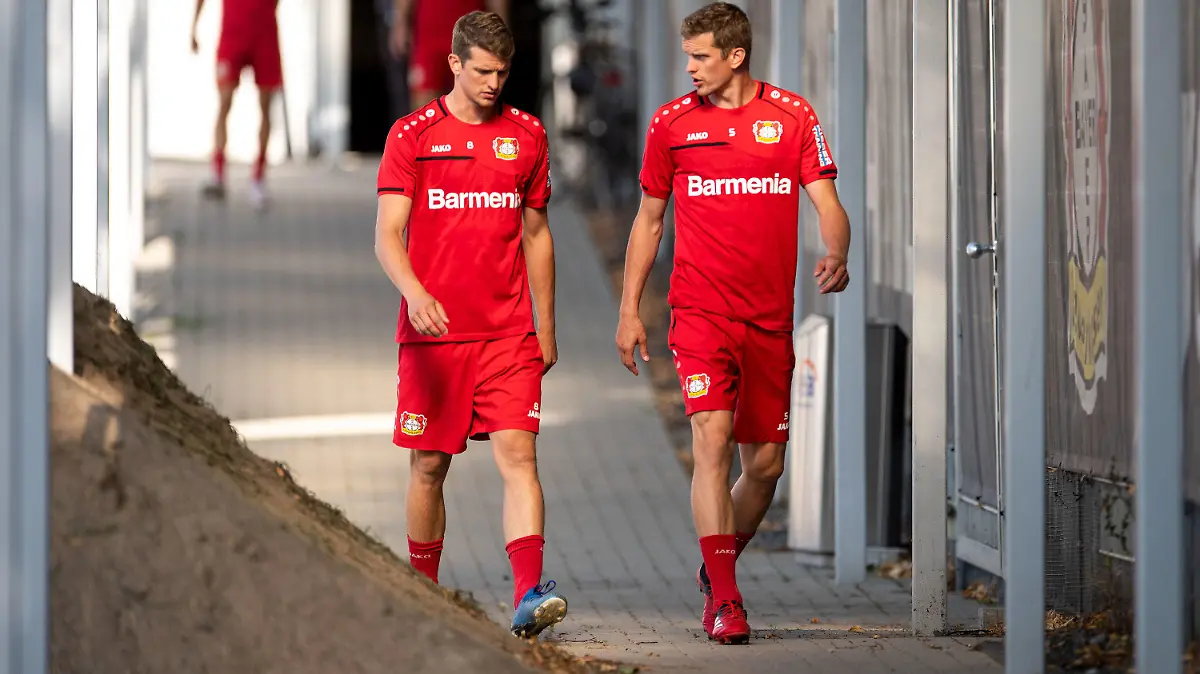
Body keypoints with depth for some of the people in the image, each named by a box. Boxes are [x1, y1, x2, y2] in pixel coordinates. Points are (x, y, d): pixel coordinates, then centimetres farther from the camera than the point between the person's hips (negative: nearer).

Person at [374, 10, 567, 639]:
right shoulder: (411, 135, 0)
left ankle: (528, 594, -22)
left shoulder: (526, 135, 9)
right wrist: (414, 292, -25)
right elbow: (387, 234, -6)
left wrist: (545, 328, 14)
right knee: (428, 465, 6)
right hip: (431, 331, -1)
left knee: (518, 455, -12)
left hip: (508, 333, 1)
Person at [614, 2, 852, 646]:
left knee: (765, 462, 7)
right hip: (700, 309, -2)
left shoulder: (793, 116, 2)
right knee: (712, 438, -17)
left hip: (771, 316, 2)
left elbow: (827, 204, 0)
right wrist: (629, 309, 9)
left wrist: (836, 255, -22)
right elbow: (648, 219, 13)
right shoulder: (671, 122, 4)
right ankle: (724, 600, -17)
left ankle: (719, 564, 32)